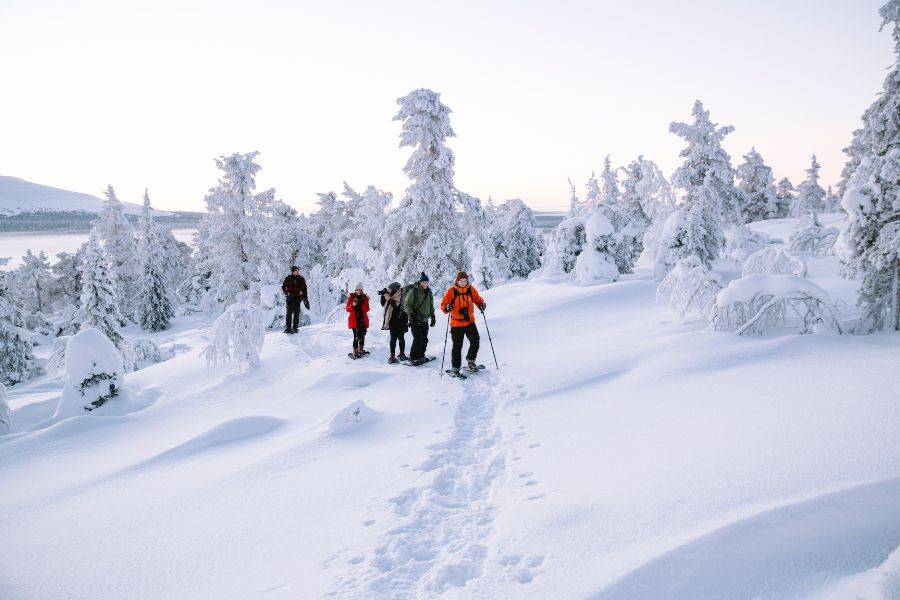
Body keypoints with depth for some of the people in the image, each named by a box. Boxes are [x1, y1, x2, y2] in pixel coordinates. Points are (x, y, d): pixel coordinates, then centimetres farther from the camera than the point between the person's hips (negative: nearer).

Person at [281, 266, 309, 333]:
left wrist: (306, 300, 6)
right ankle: (288, 327, -4)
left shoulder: (301, 279, 9)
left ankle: (295, 328, 7)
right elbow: (283, 287, 10)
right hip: (290, 298, -2)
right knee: (289, 313, -7)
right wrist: (287, 293, -8)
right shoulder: (288, 279, 4)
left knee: (296, 313, 1)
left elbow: (304, 290, 11)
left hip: (298, 298, 2)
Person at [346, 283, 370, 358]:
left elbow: (367, 310, -3)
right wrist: (352, 305, -23)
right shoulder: (351, 297, -1)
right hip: (355, 320, -4)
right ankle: (355, 352, -6)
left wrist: (365, 301, -18)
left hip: (363, 319, 4)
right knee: (356, 336, -10)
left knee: (362, 335, 12)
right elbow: (348, 309, -4)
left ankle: (361, 350, 27)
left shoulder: (364, 298, 5)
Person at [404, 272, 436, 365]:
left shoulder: (429, 292, 12)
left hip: (425, 320, 6)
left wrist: (433, 316, 19)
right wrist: (412, 315, -16)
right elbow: (407, 304, -7)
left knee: (424, 339, 5)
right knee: (418, 338, -12)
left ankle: (421, 356, 19)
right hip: (415, 320, -6)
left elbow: (431, 306, 24)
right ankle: (413, 358, -3)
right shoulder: (413, 291, -8)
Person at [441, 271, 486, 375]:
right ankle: (455, 368, 12)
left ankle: (471, 361, 20)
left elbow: (477, 299, 13)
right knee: (457, 346, 0)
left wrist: (481, 304, -9)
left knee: (476, 341, -4)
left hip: (469, 321, 3)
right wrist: (447, 308, -25)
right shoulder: (451, 291, -6)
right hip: (456, 322, -3)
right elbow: (443, 304, -2)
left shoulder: (471, 289, 2)